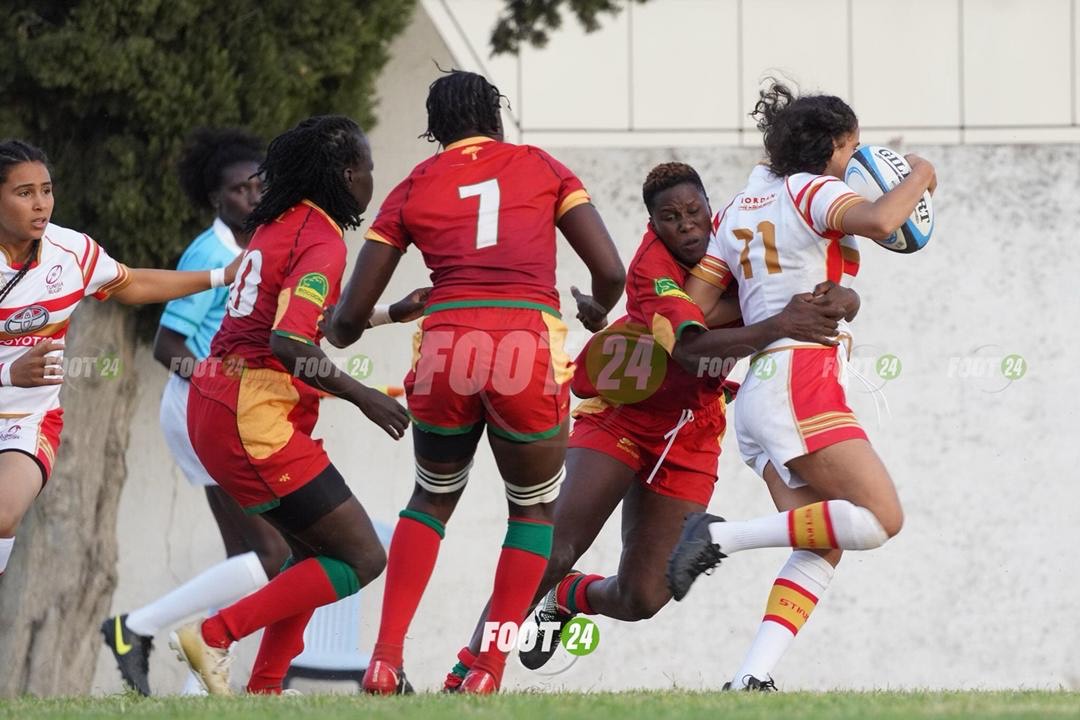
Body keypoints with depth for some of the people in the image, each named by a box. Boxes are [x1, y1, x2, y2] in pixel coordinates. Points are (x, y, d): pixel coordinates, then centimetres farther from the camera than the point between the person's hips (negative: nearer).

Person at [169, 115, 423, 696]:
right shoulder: (322, 242, -14)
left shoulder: (279, 225, 15)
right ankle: (214, 637, -10)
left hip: (217, 407, 10)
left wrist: (392, 314, 30)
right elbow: (289, 344, -26)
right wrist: (362, 396, -19)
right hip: (255, 419, -10)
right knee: (362, 558, -7)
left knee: (316, 552, 20)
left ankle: (264, 688, 18)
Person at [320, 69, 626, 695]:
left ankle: (386, 659, 11)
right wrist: (599, 311, 31)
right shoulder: (541, 168, 15)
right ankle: (488, 672, 11)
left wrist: (337, 329, 39)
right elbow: (611, 271, 8)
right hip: (530, 344, -1)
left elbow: (350, 319, 15)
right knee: (535, 507, 21)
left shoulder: (413, 189, 17)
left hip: (446, 349, 1)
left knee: (433, 499, 25)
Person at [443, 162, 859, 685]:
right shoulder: (653, 265, -23)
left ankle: (565, 598, 32)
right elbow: (690, 347, -40)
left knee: (642, 598, -3)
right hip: (620, 417, -4)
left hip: (691, 437, 4)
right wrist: (777, 325, -52)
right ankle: (466, 672, -6)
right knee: (554, 553, -19)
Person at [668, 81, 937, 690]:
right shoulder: (811, 191, -3)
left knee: (822, 549, 3)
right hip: (802, 381, -9)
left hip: (760, 386, 9)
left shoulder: (739, 208, 19)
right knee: (881, 518, -13)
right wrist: (919, 178, -5)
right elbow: (879, 221, -24)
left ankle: (752, 678, -13)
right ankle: (724, 536, -17)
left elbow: (693, 310, 14)